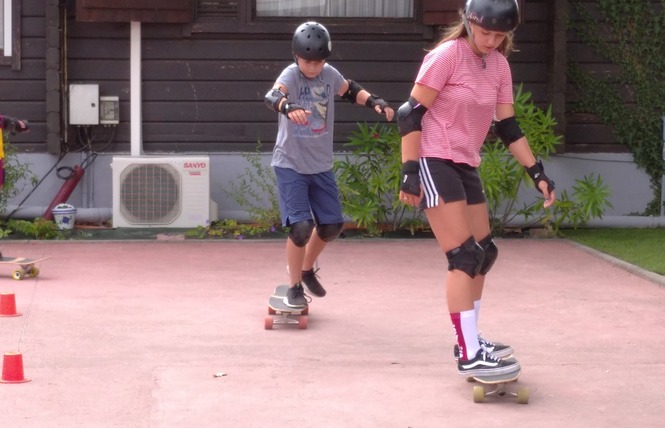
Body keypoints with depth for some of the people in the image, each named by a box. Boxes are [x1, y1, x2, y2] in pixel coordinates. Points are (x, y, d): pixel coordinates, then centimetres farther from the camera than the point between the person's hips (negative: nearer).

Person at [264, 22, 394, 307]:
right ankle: (295, 287, 5)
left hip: (321, 166, 6)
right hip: (290, 165, -6)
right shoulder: (291, 75, -18)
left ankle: (307, 270, 36)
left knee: (331, 225, 10)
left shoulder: (329, 75, -2)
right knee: (301, 226, -13)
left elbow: (350, 90, 18)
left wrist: (375, 102, -1)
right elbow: (272, 96, -39)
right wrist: (288, 107, -62)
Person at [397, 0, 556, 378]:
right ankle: (470, 356, -10)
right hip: (434, 163, -8)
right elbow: (410, 113, -17)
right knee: (465, 258, -12)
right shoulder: (447, 55, -16)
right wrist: (410, 172, -21)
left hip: (465, 166, 8)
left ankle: (470, 340, 26)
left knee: (483, 254, 12)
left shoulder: (499, 66, 6)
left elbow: (507, 126, 12)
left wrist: (537, 173, 8)